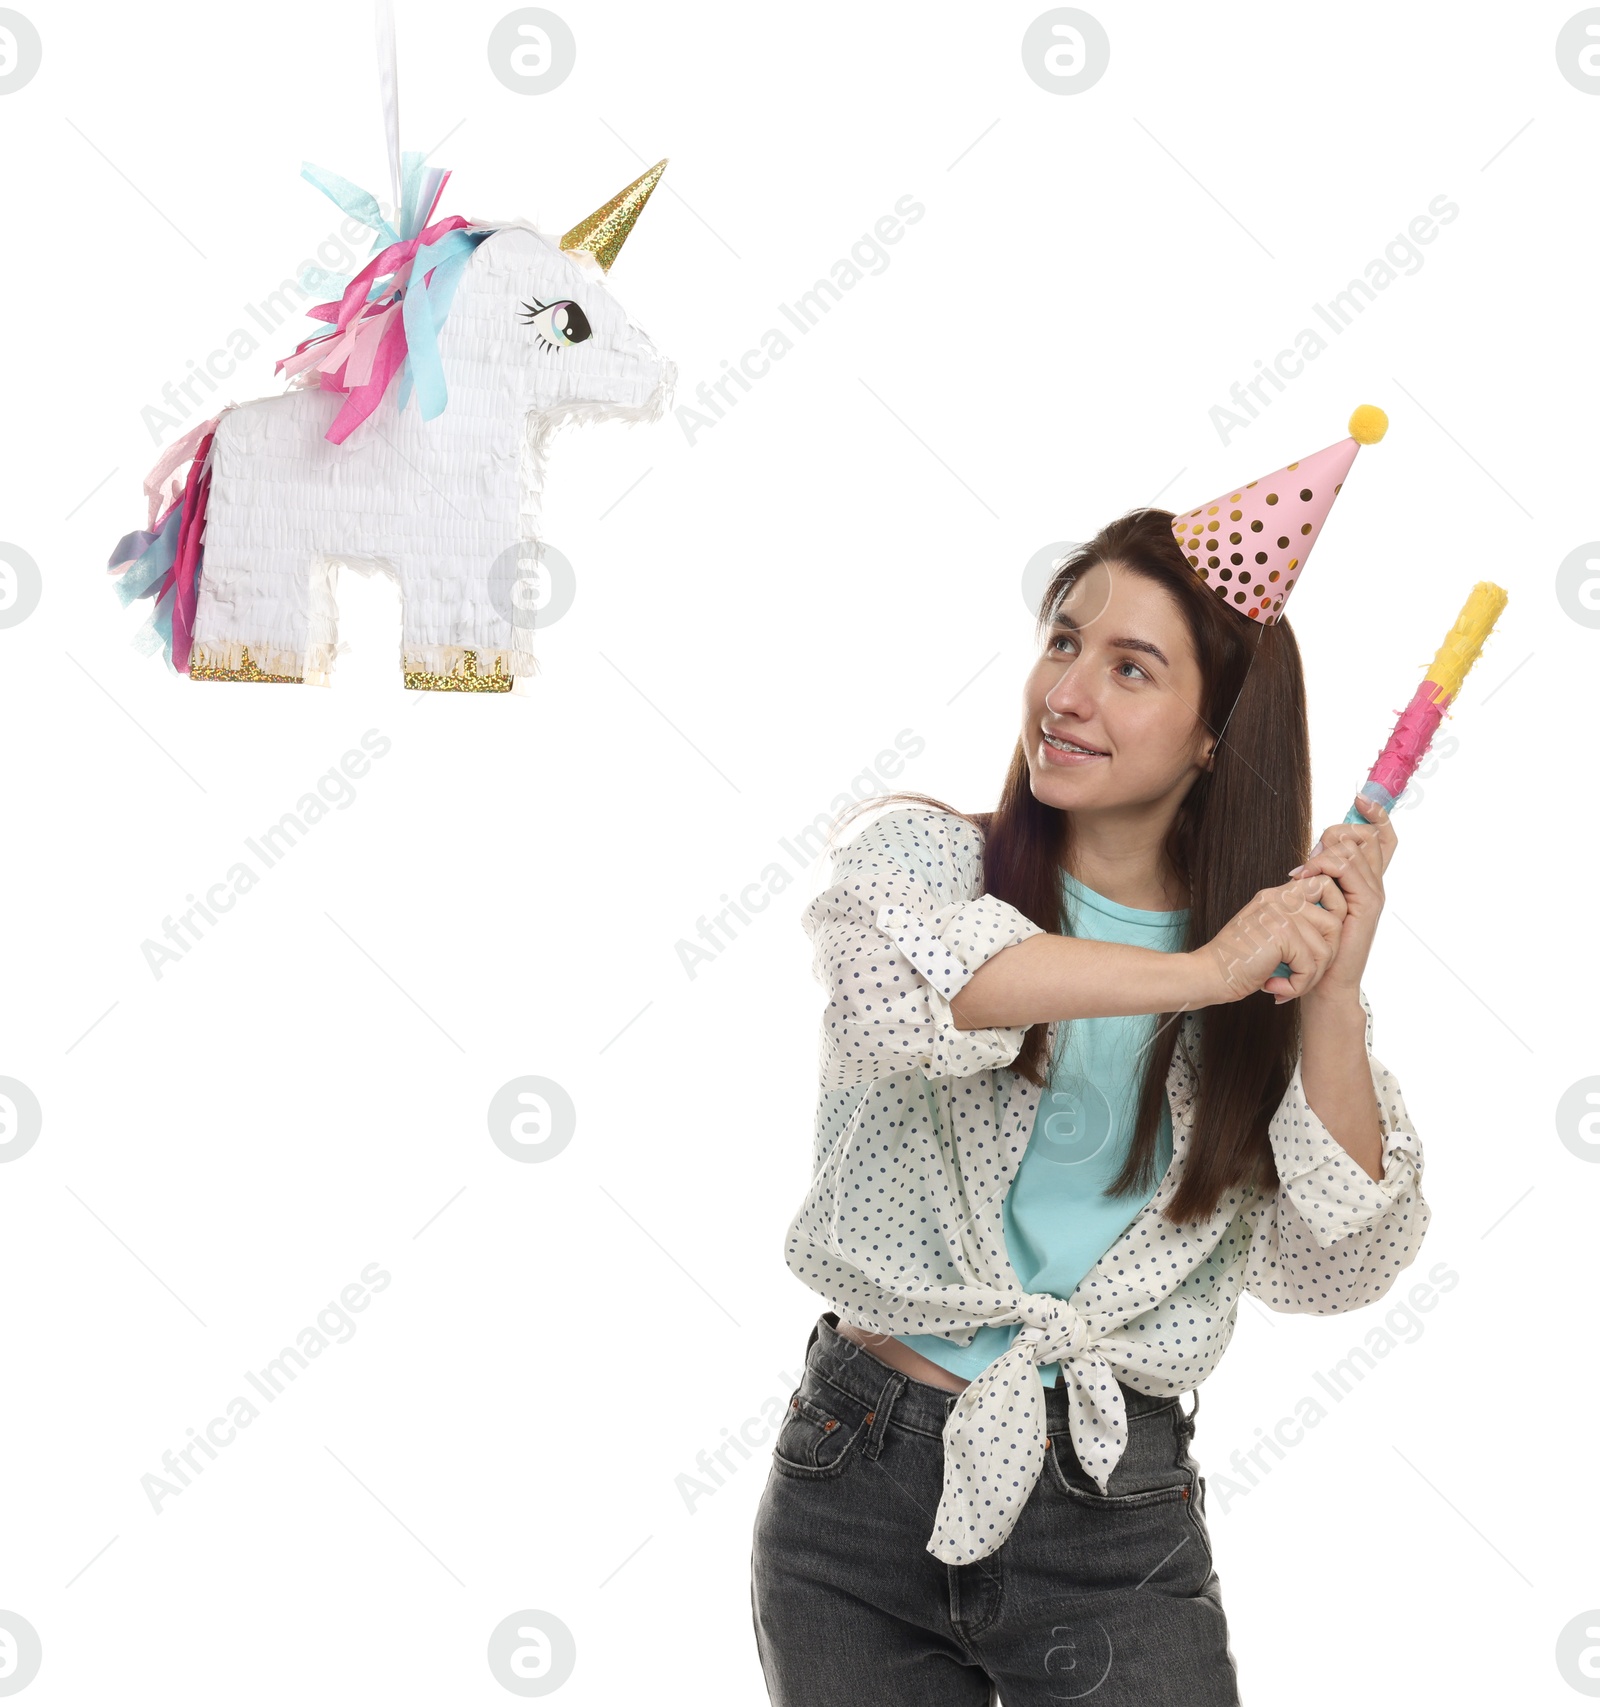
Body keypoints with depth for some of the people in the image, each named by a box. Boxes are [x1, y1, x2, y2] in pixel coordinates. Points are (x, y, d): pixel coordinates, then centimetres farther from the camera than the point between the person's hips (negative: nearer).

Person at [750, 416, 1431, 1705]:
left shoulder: (1271, 958, 4)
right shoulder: (930, 857, -2)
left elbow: (1327, 1273, -3)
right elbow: (889, 981, -28)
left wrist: (1334, 1002, -13)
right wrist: (1195, 975, -28)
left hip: (1118, 1529, 1)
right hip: (864, 1497, 0)